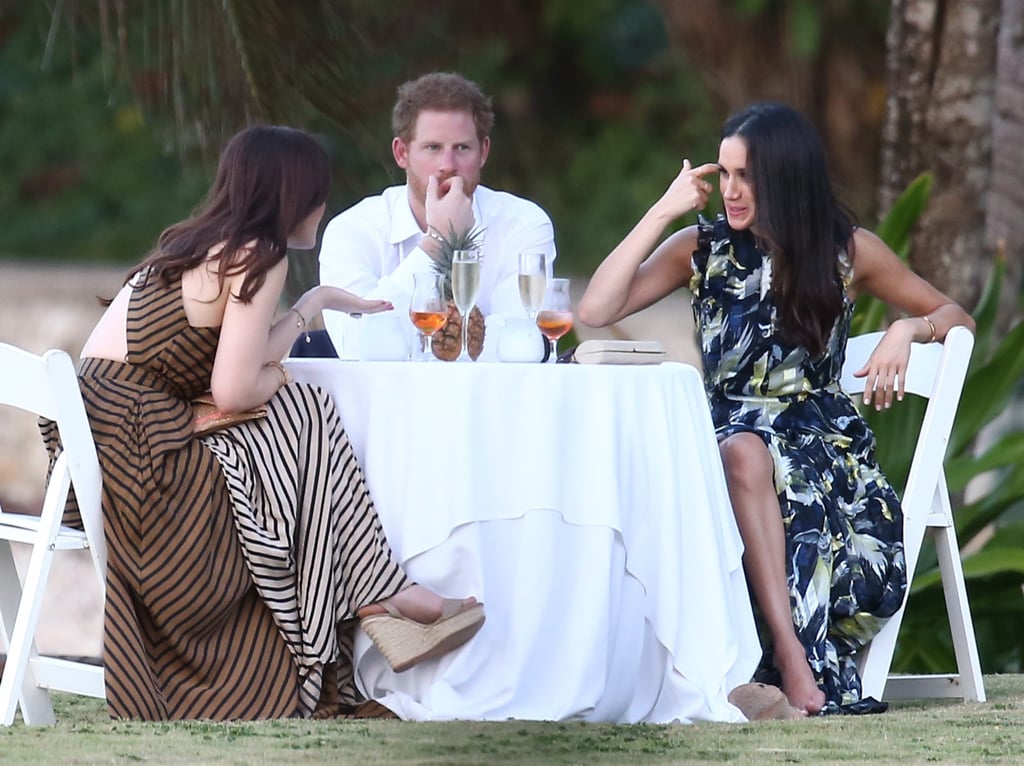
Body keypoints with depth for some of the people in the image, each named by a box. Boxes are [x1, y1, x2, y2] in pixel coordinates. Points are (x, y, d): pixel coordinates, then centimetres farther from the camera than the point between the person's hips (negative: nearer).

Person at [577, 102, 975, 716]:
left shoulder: (848, 251, 7)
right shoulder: (703, 248, 10)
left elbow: (956, 316, 15)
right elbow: (596, 311, -2)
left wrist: (906, 330, -9)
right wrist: (664, 211, -3)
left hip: (820, 436, -1)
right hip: (729, 433, 2)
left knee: (747, 454, -38)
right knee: (739, 455, -38)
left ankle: (793, 657, -44)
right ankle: (793, 659, -45)